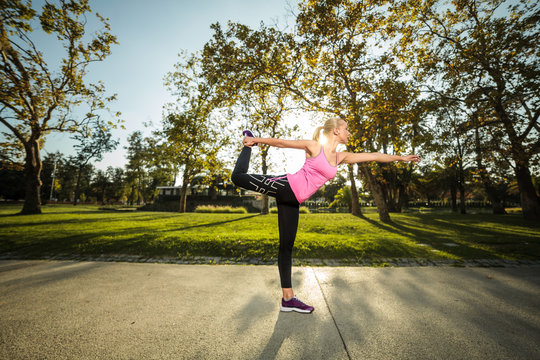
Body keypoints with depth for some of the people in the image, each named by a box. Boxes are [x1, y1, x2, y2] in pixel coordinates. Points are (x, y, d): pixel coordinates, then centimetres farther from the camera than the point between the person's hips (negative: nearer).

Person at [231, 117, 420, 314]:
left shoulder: (341, 157, 15)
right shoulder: (314, 146, -2)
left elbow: (373, 156, 23)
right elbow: (280, 142, 2)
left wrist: (400, 157, 31)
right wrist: (255, 140, 7)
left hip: (293, 201, 5)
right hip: (285, 186, -5)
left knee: (287, 246, 7)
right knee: (239, 177, -8)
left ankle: (288, 298, 15)